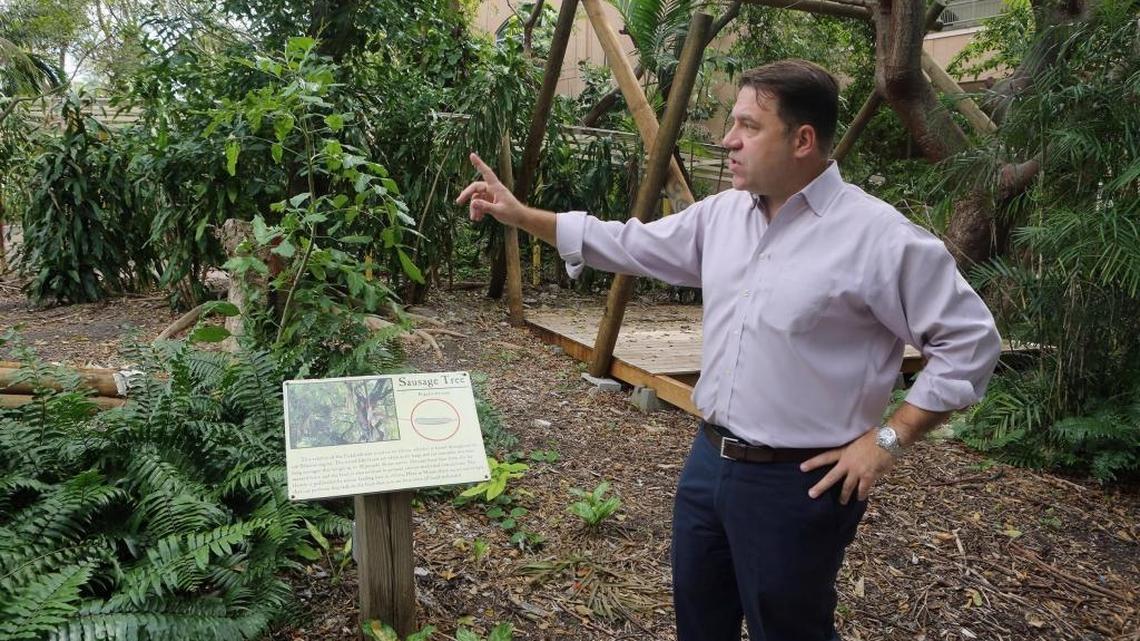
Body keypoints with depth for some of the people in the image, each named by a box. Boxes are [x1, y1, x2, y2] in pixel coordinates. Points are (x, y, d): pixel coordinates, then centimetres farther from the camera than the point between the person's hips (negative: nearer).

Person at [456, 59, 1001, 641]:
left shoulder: (878, 236, -17)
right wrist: (520, 215, 6)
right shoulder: (721, 215, 3)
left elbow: (969, 341, -13)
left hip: (797, 482, -6)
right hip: (709, 458, 7)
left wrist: (888, 439, -14)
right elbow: (627, 245, 11)